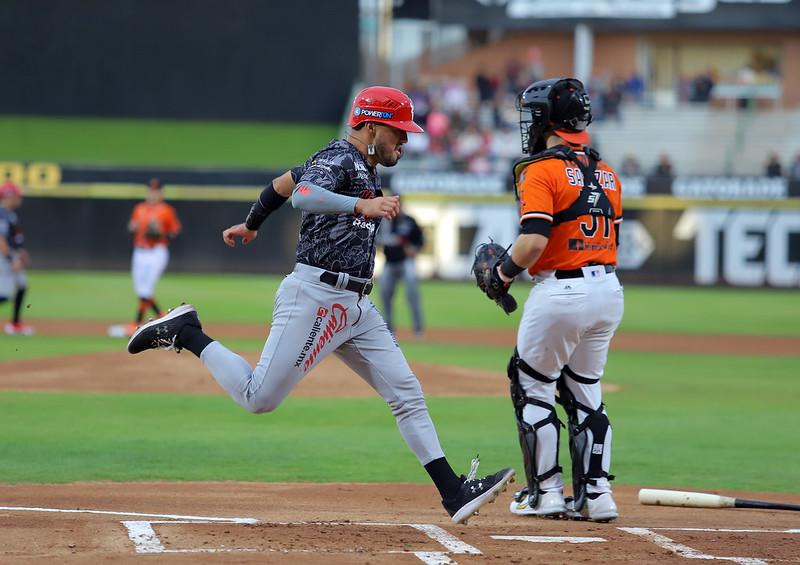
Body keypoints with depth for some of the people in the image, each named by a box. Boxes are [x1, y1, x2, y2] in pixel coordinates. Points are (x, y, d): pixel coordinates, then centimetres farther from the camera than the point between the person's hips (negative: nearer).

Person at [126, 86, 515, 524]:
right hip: (315, 295, -10)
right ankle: (186, 333, 9)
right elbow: (303, 195, -32)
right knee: (259, 397, -9)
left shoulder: (362, 167, 19)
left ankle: (454, 492, -1)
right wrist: (362, 205, -45)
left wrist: (251, 224, 44)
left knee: (406, 393, 2)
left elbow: (285, 180, 30)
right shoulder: (339, 159, -10)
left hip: (355, 306, 10)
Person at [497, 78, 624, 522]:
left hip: (561, 291, -7)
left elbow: (534, 240, -21)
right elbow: (612, 239, 15)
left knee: (532, 388, 8)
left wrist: (505, 270, -5)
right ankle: (595, 494, 13)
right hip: (609, 290, 7)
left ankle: (545, 493, 8)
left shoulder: (541, 171, -11)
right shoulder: (606, 173, 13)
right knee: (585, 394, 17)